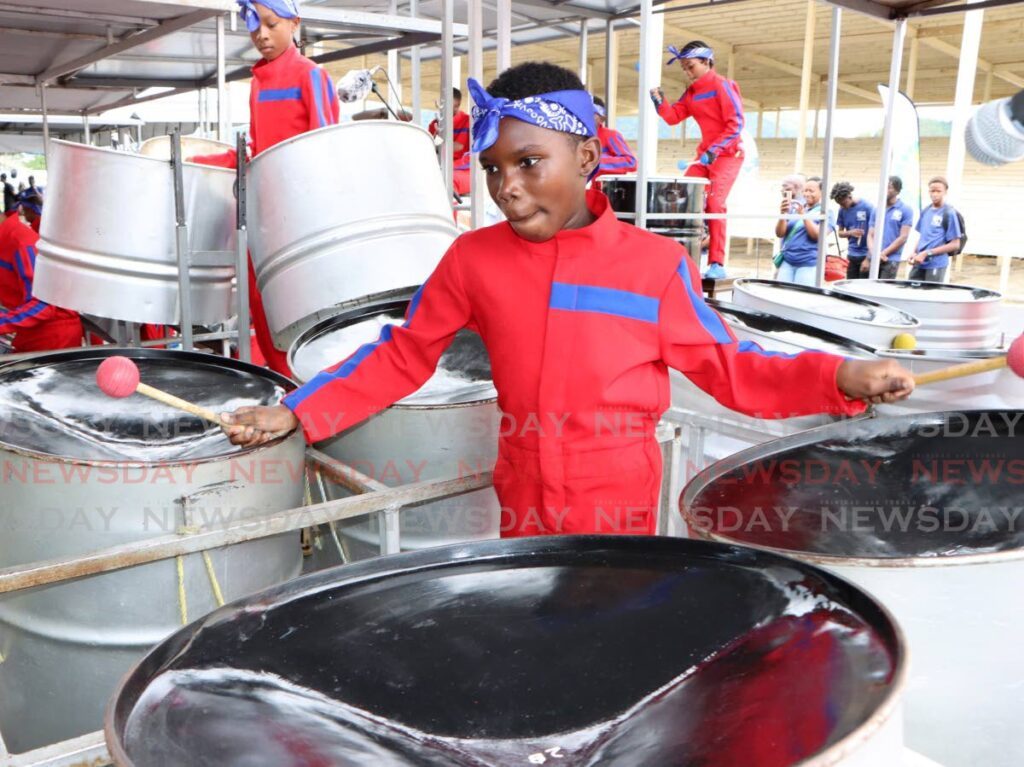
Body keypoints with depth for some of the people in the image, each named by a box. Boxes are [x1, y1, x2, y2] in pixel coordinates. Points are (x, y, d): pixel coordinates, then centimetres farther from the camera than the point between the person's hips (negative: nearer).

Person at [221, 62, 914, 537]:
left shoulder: (655, 264, -9)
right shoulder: (473, 259, -4)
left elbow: (728, 367, -4)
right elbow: (402, 357, 3)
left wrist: (839, 377, -18)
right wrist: (296, 411, -4)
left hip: (622, 510, -2)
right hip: (523, 511, 2)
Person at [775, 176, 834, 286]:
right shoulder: (794, 208, 13)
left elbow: (818, 235, -13)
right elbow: (779, 233, 7)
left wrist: (803, 215, -19)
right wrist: (783, 214, -11)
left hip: (808, 263, -4)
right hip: (787, 261, 4)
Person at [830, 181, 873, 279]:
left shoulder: (867, 207, -10)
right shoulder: (843, 210, 5)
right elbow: (840, 232, 13)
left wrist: (868, 258, -11)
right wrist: (851, 233, -11)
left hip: (866, 255, -5)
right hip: (851, 255, 5)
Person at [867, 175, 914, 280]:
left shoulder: (905, 210, 0)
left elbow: (903, 237, -5)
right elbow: (870, 235, 11)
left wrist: (883, 253, -9)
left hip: (891, 260, -4)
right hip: (874, 259, 5)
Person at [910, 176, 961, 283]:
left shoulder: (949, 213, -7)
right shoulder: (925, 211, 13)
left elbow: (955, 244, -9)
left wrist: (927, 253, -14)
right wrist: (915, 253, 5)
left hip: (936, 265, -6)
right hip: (919, 264, 6)